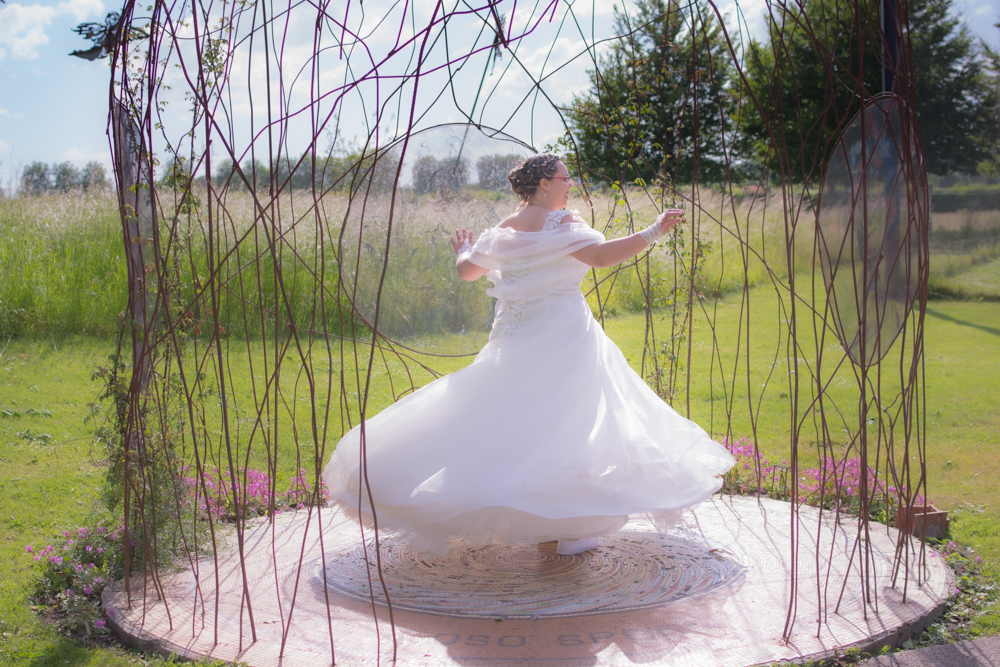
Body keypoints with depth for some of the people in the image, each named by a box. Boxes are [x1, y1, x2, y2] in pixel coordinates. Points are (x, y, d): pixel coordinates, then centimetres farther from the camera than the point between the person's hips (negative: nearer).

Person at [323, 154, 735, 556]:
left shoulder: (503, 230, 11)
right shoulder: (561, 224, -9)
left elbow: (467, 270, 20)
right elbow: (601, 255, -24)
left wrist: (461, 250, 42)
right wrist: (653, 233, -21)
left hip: (514, 339, 7)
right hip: (562, 334, -7)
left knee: (518, 425, 15)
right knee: (569, 423, -3)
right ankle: (571, 529, -3)